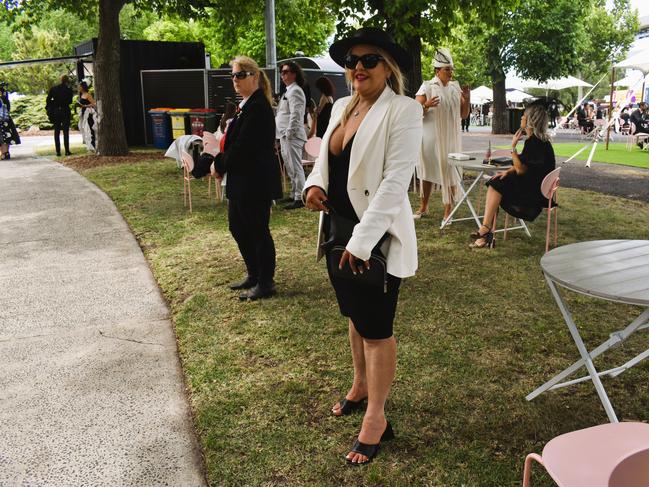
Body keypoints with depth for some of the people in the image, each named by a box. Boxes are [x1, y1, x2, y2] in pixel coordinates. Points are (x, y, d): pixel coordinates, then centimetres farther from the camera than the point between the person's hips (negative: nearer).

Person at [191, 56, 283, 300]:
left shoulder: (258, 107, -18)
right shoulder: (246, 106, 14)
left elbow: (243, 147, -22)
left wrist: (219, 164, -9)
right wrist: (219, 161, 2)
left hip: (256, 181, -10)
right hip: (241, 181, 10)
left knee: (258, 230, 1)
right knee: (237, 227, 18)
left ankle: (265, 283, 16)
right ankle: (254, 275, 33)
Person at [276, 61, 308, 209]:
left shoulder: (295, 91, -11)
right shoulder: (289, 91, 20)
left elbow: (296, 115, -19)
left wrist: (289, 133, -19)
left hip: (292, 135, -10)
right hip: (285, 136, 10)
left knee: (295, 167, -8)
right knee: (290, 167, 15)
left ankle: (299, 198, -5)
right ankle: (294, 195, 24)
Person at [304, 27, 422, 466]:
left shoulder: (403, 110, -14)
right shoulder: (341, 106, 9)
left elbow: (395, 182, -20)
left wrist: (361, 242, -24)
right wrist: (314, 183, -3)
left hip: (377, 239, -7)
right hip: (337, 230, 7)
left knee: (376, 328, 3)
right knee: (355, 315, 21)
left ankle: (377, 418, 19)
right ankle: (361, 386, 43)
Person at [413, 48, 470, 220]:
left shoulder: (455, 87, 8)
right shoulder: (427, 87, -3)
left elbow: (463, 115, 13)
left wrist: (466, 99, -4)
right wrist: (426, 106, -25)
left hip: (451, 138, 3)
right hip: (431, 138, -2)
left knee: (450, 172, -1)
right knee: (428, 171, 8)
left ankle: (448, 211, 6)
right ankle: (423, 206, 23)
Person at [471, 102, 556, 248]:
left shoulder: (535, 142, -18)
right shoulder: (533, 139, 12)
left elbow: (521, 169, -19)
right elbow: (523, 165, 18)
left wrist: (513, 146, -16)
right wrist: (508, 171, 1)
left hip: (537, 191, -9)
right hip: (531, 184, 9)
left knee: (496, 186, -13)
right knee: (494, 184, -3)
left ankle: (486, 231, -10)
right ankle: (486, 231, -13)